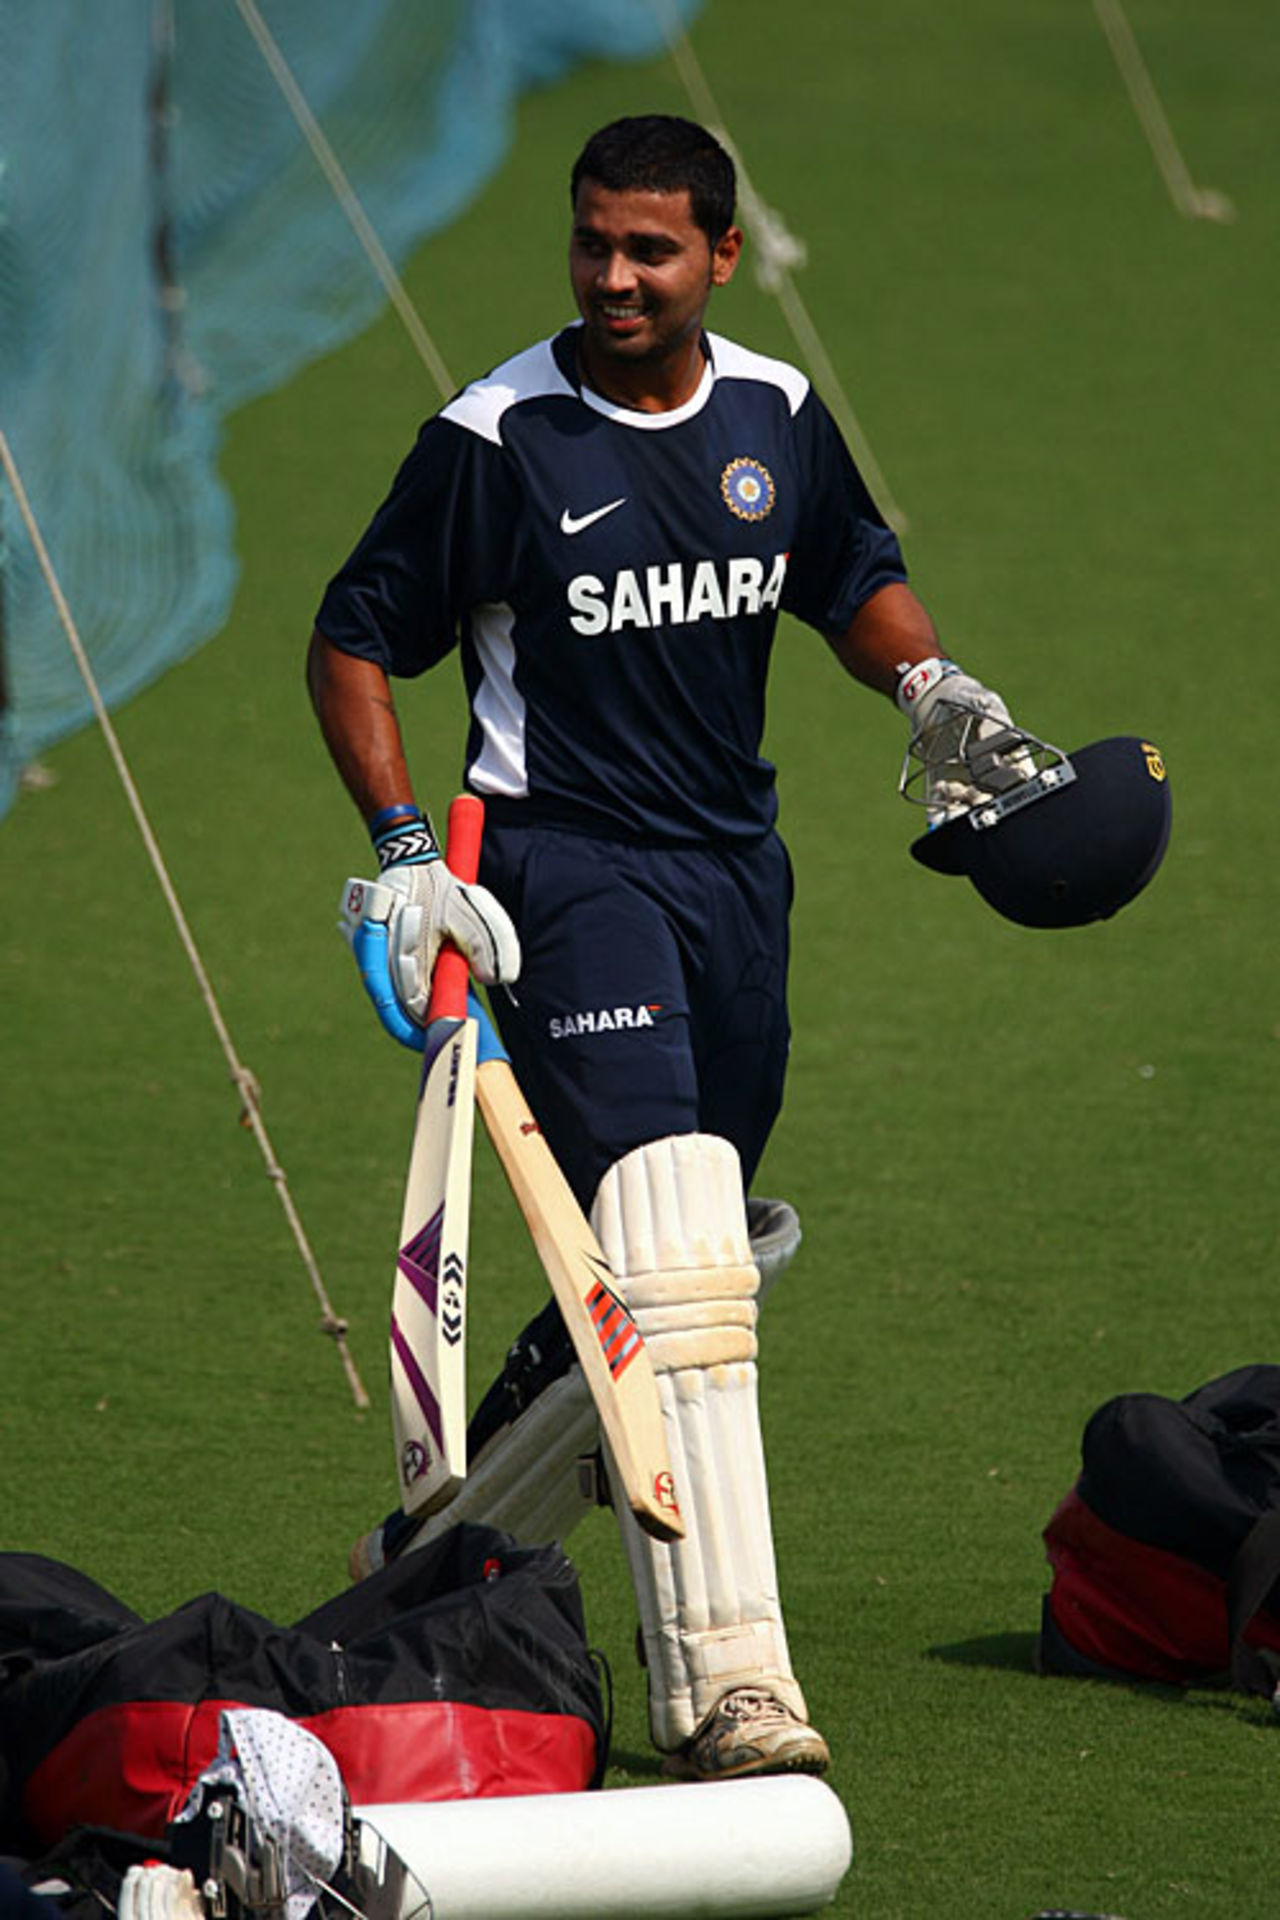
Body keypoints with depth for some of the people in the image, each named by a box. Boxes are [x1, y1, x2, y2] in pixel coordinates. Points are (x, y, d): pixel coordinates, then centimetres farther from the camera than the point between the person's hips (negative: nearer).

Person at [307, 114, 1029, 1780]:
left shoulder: (776, 417, 5)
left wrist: (927, 683, 0)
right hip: (565, 869, -7)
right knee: (676, 1264, -21)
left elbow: (855, 578, 21)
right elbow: (353, 643, -2)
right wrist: (405, 851, -12)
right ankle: (724, 1687, -27)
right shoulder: (498, 438, -9)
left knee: (697, 1259, 13)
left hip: (736, 873, 7)